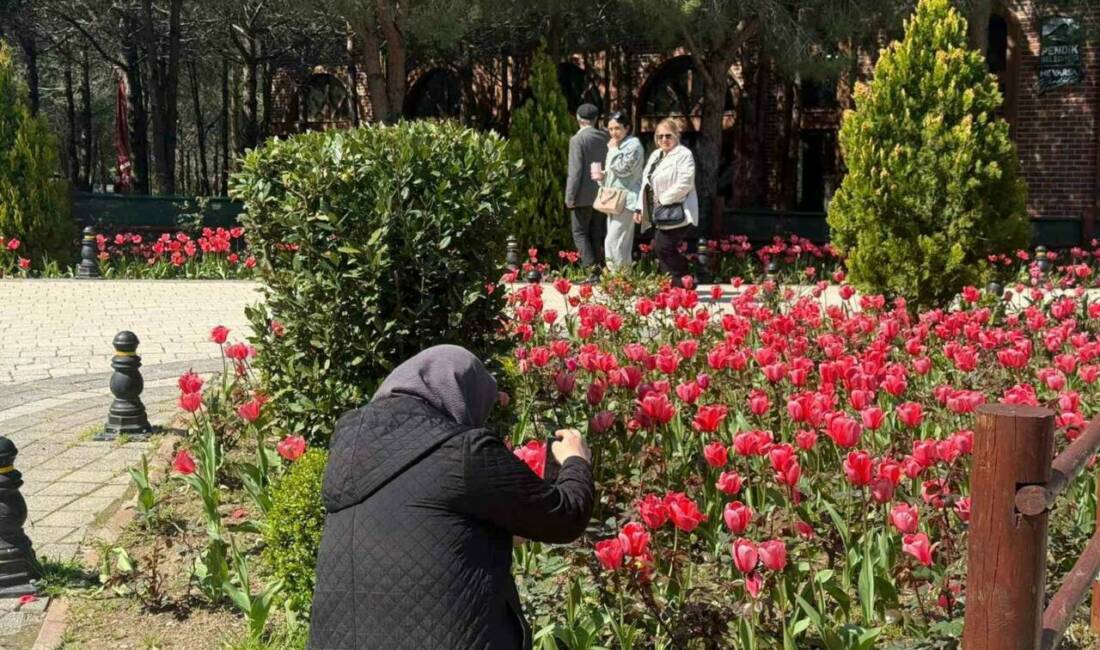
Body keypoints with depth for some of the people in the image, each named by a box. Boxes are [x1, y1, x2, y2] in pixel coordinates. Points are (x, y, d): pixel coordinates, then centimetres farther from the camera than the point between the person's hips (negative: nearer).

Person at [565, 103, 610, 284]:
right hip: (602, 194, 6)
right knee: (597, 235, 13)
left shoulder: (577, 140, -12)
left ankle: (593, 269, -11)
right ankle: (601, 269, 12)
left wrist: (570, 197, -11)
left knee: (580, 233, 2)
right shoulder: (605, 138, 4)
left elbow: (575, 171, -16)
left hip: (583, 196, -6)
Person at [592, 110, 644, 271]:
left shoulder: (634, 145, -7)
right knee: (622, 245, 9)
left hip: (626, 200, -9)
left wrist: (613, 149, -8)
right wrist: (602, 176, 8)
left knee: (612, 242, -17)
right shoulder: (615, 146, 21)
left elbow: (623, 169, -17)